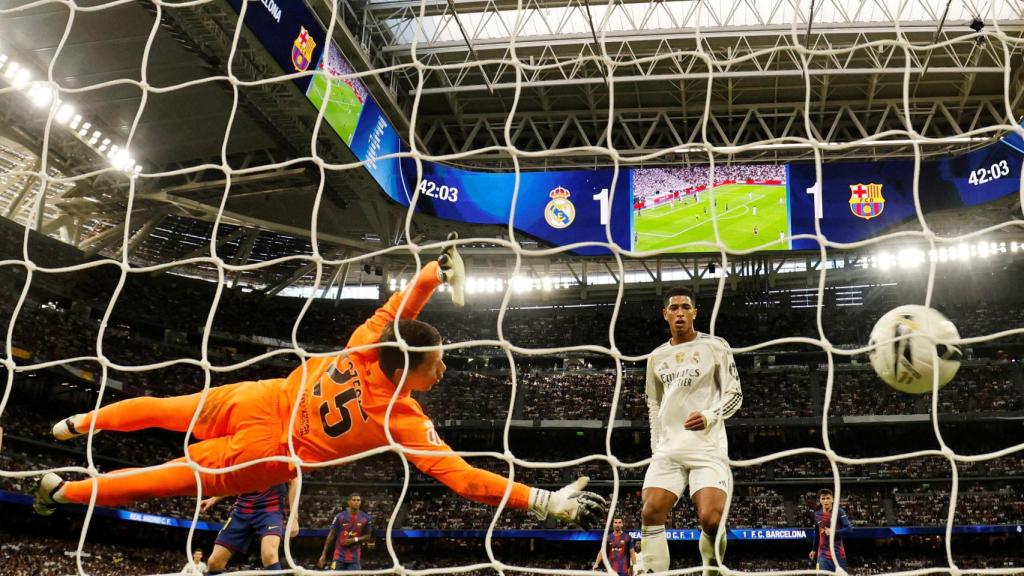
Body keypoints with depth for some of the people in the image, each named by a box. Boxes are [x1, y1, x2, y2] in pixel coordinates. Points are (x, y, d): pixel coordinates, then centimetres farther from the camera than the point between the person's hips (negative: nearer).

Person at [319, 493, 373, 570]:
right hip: (339, 556, -1)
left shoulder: (366, 518, 0)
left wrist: (355, 540, -12)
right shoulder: (340, 516, -3)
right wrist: (323, 555, -1)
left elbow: (368, 536, 7)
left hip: (355, 558, 1)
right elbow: (331, 535, 1)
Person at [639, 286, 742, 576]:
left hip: (708, 446, -4)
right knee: (651, 512, -11)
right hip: (668, 448, 4)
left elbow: (734, 395, 0)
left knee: (711, 518, -17)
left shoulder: (715, 346, 2)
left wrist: (709, 416, -19)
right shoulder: (657, 357, 15)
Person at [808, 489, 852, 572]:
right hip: (823, 553, 3)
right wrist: (814, 549, 26)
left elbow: (849, 529, -16)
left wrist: (833, 532, -23)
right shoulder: (817, 514, 5)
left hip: (838, 552, -2)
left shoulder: (839, 512, -9)